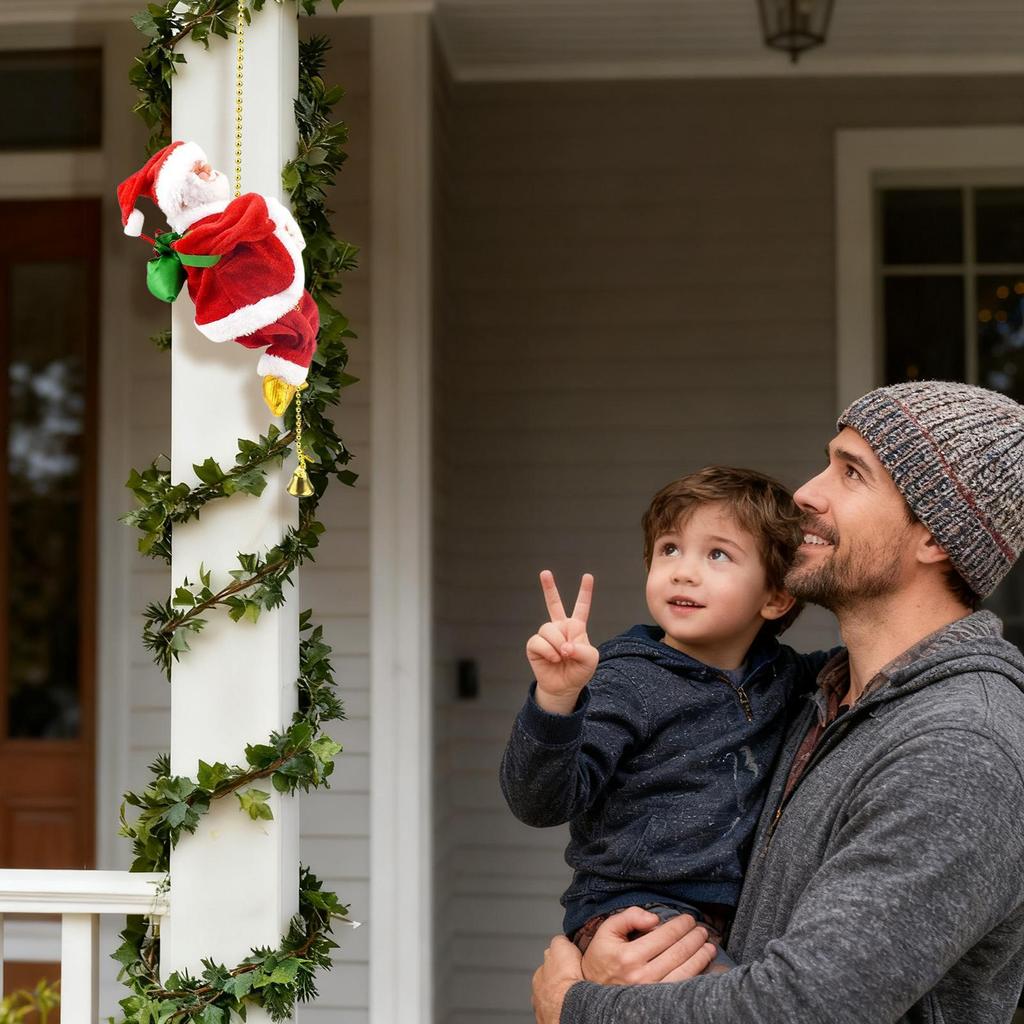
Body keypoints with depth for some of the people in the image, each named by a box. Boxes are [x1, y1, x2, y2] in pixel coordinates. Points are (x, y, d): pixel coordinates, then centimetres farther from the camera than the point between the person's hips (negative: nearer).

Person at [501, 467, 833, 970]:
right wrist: (555, 698, -33)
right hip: (632, 907, -7)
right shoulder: (625, 682, -8)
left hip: (743, 921, 7)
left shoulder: (781, 676, 10)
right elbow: (541, 802, -17)